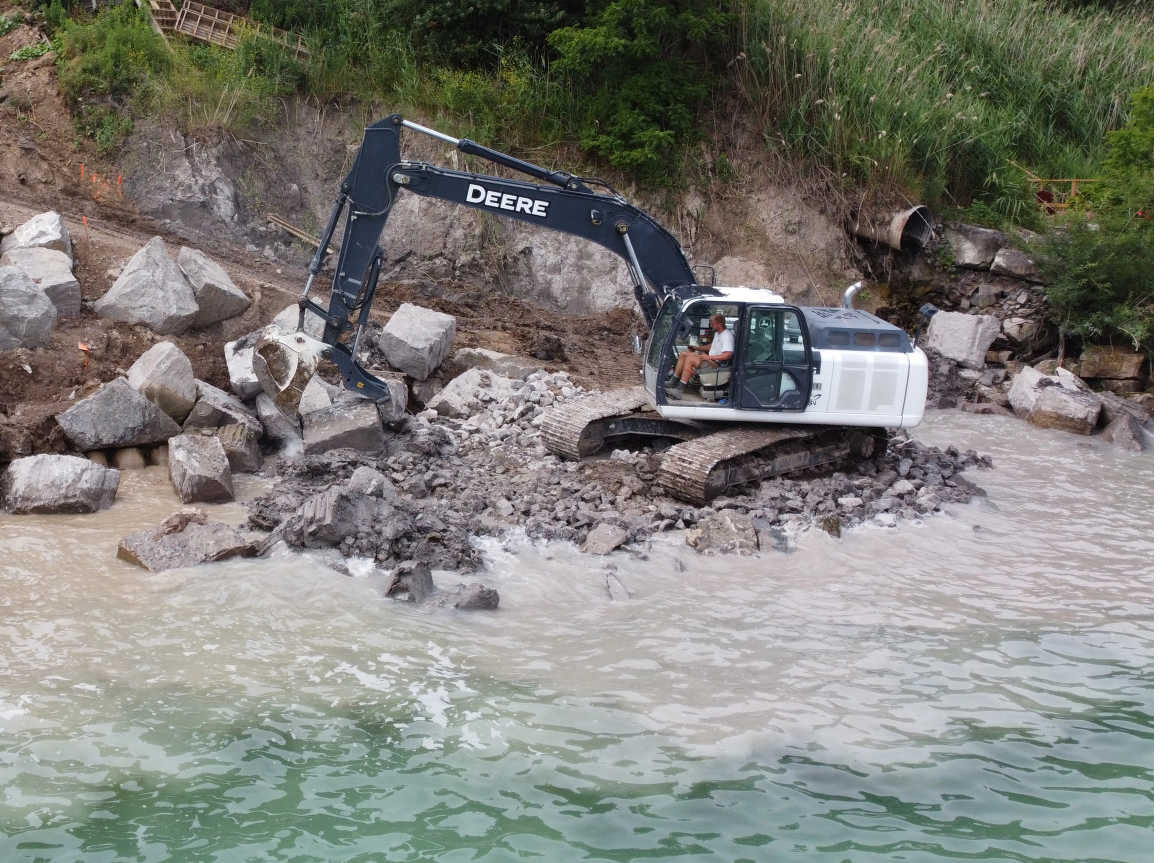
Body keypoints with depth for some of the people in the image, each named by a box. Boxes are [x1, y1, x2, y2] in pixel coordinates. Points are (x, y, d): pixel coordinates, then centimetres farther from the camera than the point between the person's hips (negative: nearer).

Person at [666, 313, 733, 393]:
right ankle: (673, 381, 0)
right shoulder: (717, 333, 15)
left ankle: (680, 388, -26)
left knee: (690, 359, -26)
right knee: (683, 354, 2)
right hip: (710, 359, 11)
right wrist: (696, 348, 21)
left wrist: (708, 357, -26)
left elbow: (726, 355, -27)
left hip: (717, 364, -11)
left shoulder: (727, 336, -17)